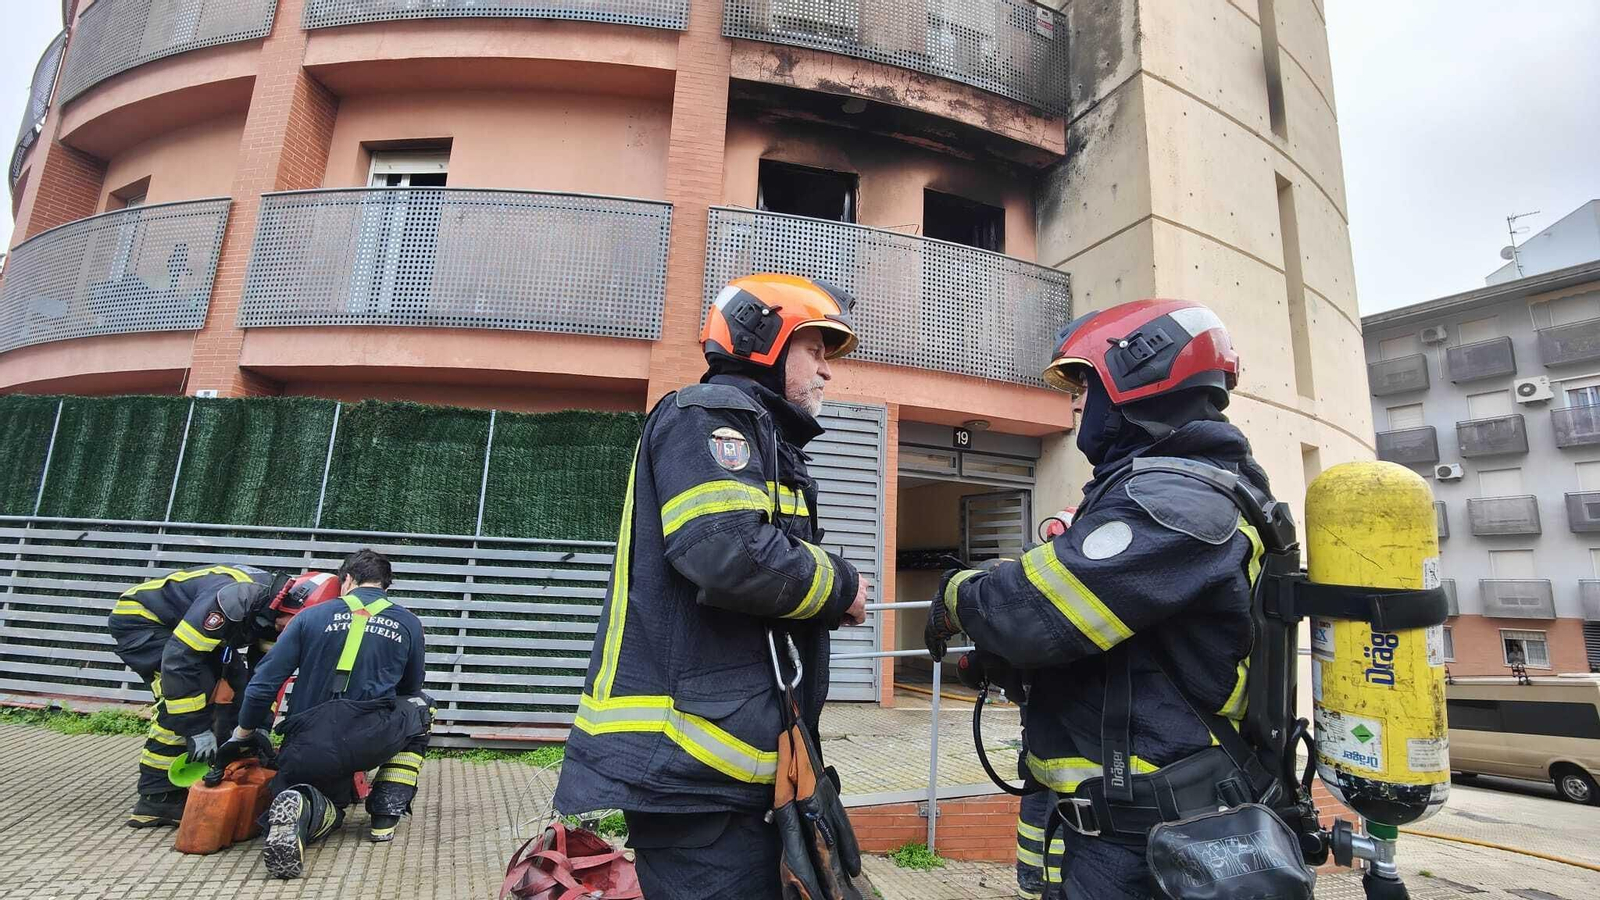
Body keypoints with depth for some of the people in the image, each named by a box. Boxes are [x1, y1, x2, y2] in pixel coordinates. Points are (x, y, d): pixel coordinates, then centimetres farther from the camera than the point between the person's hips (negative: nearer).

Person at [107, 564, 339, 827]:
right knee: (197, 687, -22)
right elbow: (180, 660, -37)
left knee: (235, 684, 2)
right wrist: (198, 730, -31)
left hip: (180, 623, 9)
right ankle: (155, 798, -13)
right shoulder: (235, 599, -38)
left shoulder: (272, 612, -10)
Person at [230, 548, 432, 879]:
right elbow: (409, 689, 20)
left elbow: (263, 683, 6)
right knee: (419, 709, 29)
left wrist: (244, 733, 24)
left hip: (307, 747, 3)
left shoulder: (312, 616, 9)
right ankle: (385, 817, 18)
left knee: (331, 810, 32)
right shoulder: (408, 624, 9)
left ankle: (302, 808, -9)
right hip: (370, 741, -2)